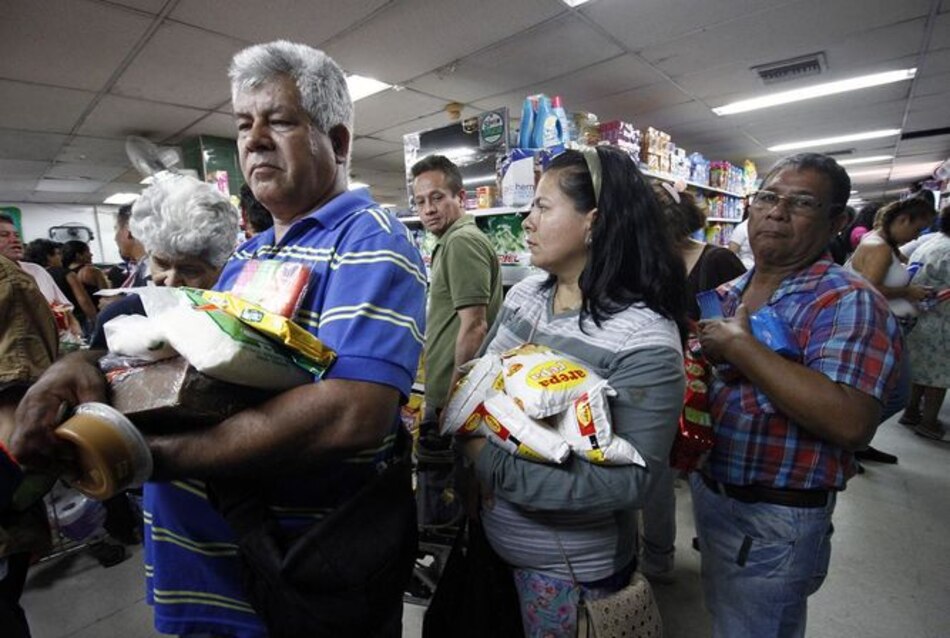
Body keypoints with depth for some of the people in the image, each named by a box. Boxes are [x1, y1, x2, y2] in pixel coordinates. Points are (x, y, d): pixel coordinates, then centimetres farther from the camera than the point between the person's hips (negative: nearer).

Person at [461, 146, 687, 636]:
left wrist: (496, 467, -28)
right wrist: (467, 435, -13)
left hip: (573, 568, -5)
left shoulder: (644, 339, -25)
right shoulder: (524, 292, -6)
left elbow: (630, 479, -25)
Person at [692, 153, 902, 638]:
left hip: (773, 523, -6)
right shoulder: (725, 295, 4)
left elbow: (850, 422, -32)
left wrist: (740, 346, -28)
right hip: (708, 490, 7)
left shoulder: (848, 303, -18)